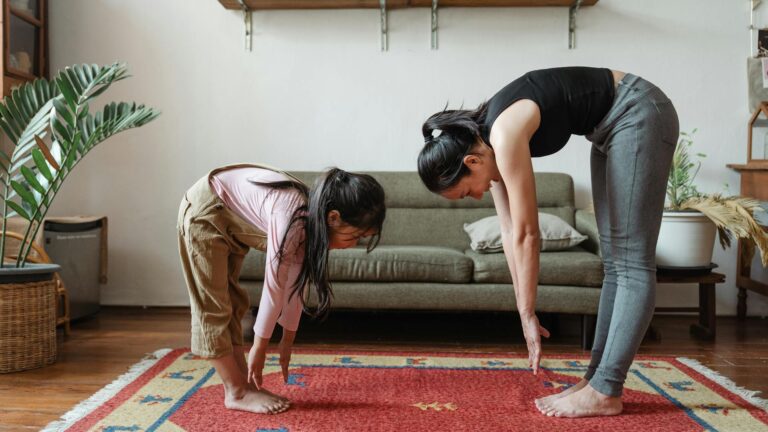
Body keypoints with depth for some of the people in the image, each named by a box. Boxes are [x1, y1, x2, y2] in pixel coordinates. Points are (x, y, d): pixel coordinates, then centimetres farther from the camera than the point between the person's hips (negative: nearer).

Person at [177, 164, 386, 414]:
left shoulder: (312, 221, -10)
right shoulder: (292, 218, -35)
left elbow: (297, 283, -1)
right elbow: (274, 286, -27)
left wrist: (287, 340, 6)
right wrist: (259, 347, -17)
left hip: (230, 220, 9)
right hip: (205, 212, -9)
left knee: (232, 303, 10)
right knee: (214, 307, -4)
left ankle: (243, 384, 16)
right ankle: (236, 393, 2)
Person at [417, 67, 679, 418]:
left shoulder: (505, 135, -26)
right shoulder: (486, 139, -1)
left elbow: (526, 235, -22)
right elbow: (510, 232, 1)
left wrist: (529, 315, -13)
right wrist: (525, 315, 1)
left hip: (639, 115, -9)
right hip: (612, 126, 9)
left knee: (631, 262, -10)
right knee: (614, 262, 7)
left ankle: (605, 392, -8)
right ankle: (597, 378, 12)